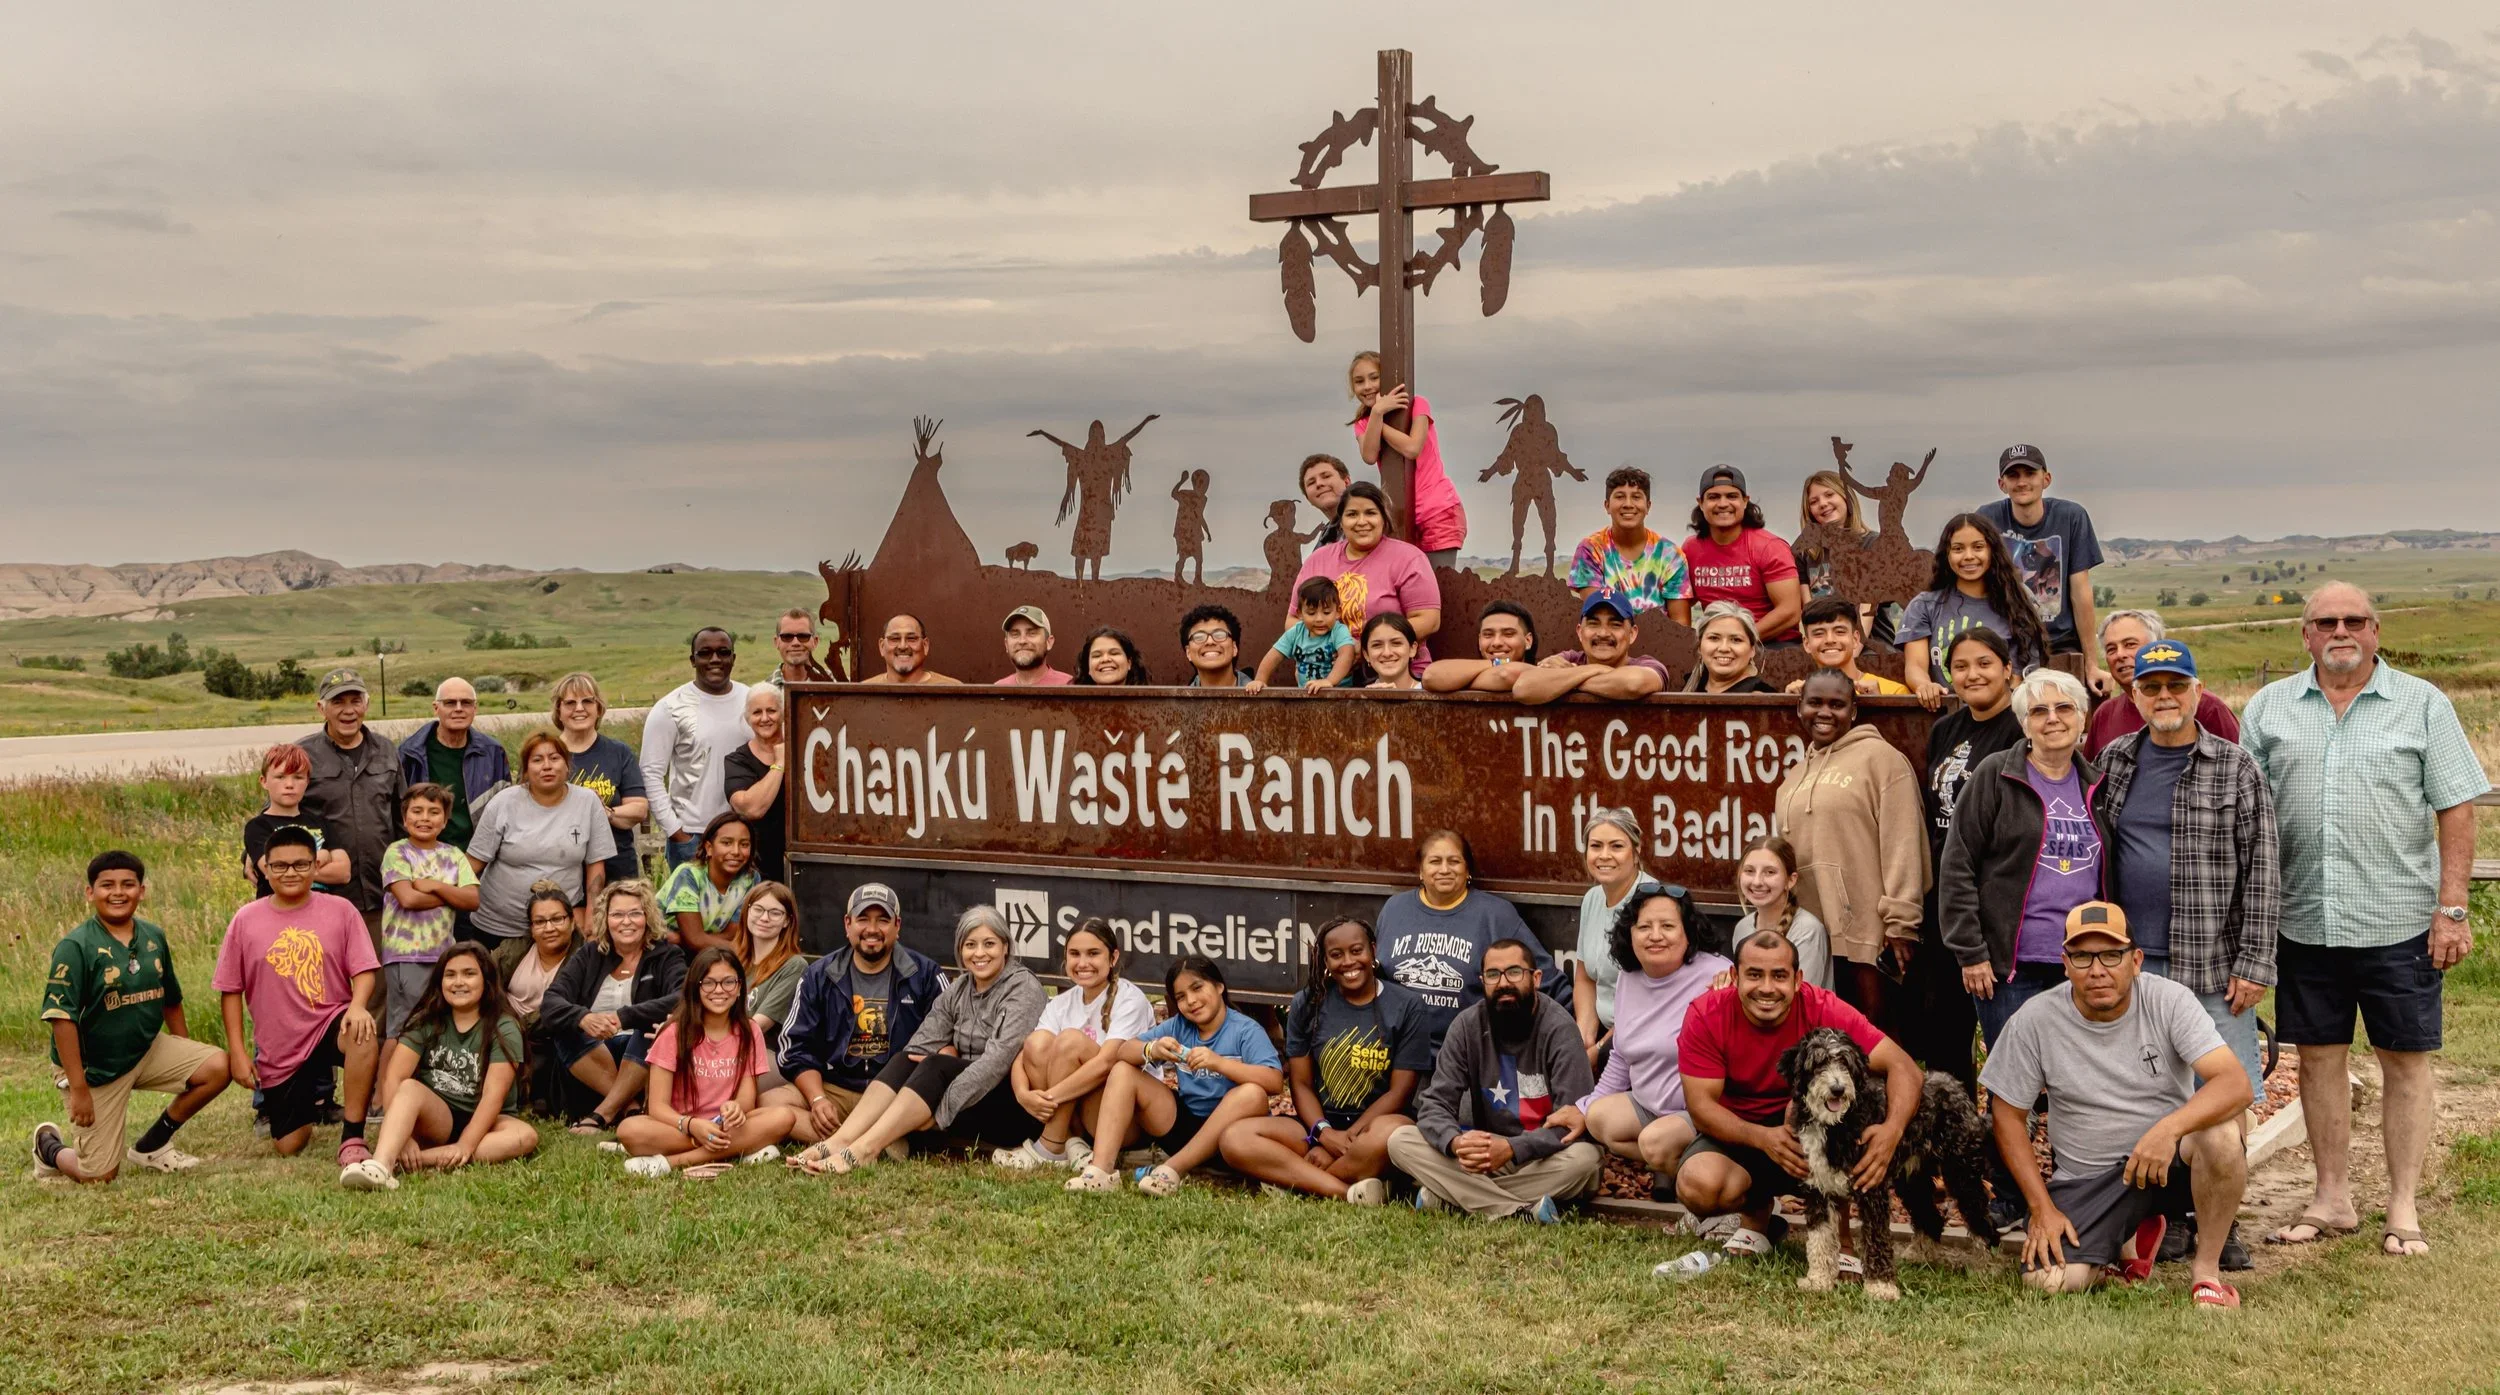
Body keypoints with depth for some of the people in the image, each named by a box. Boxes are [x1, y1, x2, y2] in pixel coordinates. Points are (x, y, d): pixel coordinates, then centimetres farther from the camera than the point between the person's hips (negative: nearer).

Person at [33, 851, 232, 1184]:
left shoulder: (154, 937, 0)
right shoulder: (75, 946, -18)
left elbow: (170, 1001, 13)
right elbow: (61, 1017, -21)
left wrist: (188, 1060, 17)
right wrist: (78, 1088, -23)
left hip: (147, 1050, 5)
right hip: (96, 1067, -5)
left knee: (216, 1067, -16)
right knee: (99, 1175, -5)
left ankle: (152, 1145, 6)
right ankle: (49, 1146, 31)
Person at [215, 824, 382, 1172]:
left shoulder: (340, 911, -1)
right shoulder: (246, 920, 1)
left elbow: (364, 970, -4)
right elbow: (230, 991, 5)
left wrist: (358, 1005, -26)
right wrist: (237, 1052, 0)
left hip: (330, 1026, -2)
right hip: (279, 1052, 2)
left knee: (362, 1033, -39)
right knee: (288, 1147, 3)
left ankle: (352, 1138, -26)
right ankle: (306, 1108, 41)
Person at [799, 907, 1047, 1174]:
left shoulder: (1022, 987, -10)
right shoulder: (959, 989, 11)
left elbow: (998, 1059, -23)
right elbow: (920, 1046, 1)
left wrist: (940, 1111, -27)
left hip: (1015, 1107, -6)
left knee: (936, 1066, -28)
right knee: (905, 1060, -16)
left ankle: (864, 1149, -38)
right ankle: (839, 1141, -31)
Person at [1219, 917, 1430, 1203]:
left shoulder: (1406, 1007, 1)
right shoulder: (1307, 1005, 9)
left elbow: (1400, 1091, -4)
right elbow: (1301, 1083, 6)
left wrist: (1347, 1138, -15)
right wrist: (1325, 1133, -14)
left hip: (1374, 1122, -3)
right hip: (1320, 1123, 3)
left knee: (1393, 1132, -41)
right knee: (1234, 1139, -23)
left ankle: (1294, 1179, -22)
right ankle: (1346, 1192, -33)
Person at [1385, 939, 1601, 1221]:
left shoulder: (1558, 1028, -15)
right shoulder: (1467, 1026, -4)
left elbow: (1573, 1122, -22)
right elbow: (1435, 1104, -8)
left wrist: (1512, 1149, -38)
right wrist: (1455, 1142, -32)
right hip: (1488, 1149, 3)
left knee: (1585, 1158, -36)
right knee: (1401, 1141, -17)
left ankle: (1448, 1199, -25)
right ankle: (1523, 1210, -29)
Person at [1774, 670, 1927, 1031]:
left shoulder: (1879, 757, -3)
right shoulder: (1797, 775, 19)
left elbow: (1901, 845, -10)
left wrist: (1901, 920, -16)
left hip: (1865, 932, -6)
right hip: (1807, 933, 7)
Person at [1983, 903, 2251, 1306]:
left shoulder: (2169, 1001, -12)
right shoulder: (2036, 1021, -8)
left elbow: (2236, 1085, -22)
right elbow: (2007, 1115, 1)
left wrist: (2168, 1129, -40)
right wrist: (2042, 1208, -7)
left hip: (2172, 1156, -1)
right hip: (2088, 1179, 1)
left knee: (2220, 1131, -34)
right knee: (2050, 1280, -22)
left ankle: (2206, 1267, -9)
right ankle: (2131, 1236, 14)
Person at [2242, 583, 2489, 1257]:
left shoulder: (2422, 705, 1)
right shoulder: (2269, 708, 7)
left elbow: (2456, 809, -1)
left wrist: (2452, 908, -8)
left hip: (2399, 920, -2)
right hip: (2304, 919, 2)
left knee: (2405, 1058, 4)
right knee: (2318, 1056, 9)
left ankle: (2403, 1206, 14)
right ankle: (2332, 1199, 21)